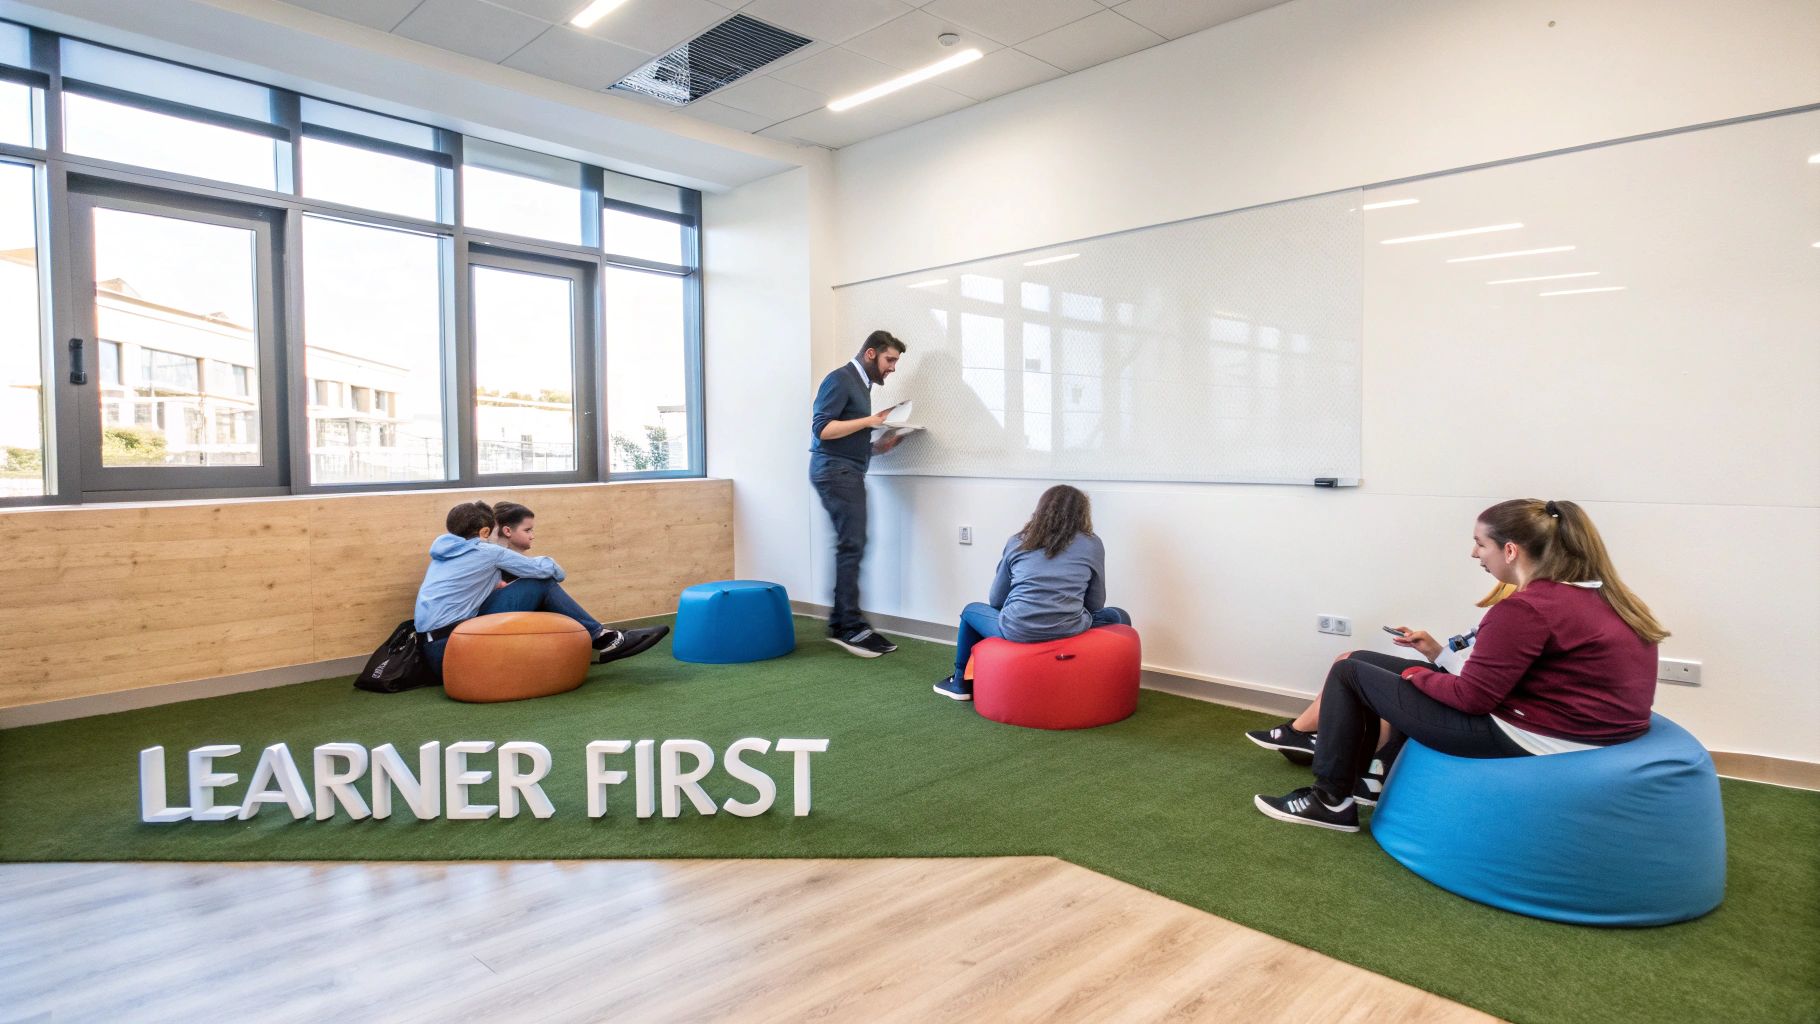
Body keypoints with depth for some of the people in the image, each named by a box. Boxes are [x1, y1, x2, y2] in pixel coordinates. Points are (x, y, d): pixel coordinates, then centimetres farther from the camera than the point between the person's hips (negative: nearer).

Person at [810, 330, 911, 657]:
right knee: (852, 545, -12)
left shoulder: (861, 384, 22)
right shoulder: (840, 379, -6)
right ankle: (852, 627, -11)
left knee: (850, 547, 5)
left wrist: (880, 446, 6)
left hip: (848, 472, 9)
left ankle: (840, 624, 9)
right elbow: (822, 429, -16)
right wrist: (869, 421, -14)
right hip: (835, 470, -9)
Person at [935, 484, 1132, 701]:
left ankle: (960, 683, 46)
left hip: (1016, 631, 1)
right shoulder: (1092, 545, 10)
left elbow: (995, 600, 17)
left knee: (971, 610, 34)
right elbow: (1095, 605, 14)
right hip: (1069, 632, -1)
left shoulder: (1017, 542, 13)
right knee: (1119, 617, 29)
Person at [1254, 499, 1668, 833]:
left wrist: (1416, 673, 1)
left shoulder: (1525, 609, -21)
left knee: (1350, 674, -1)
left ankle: (1331, 800, 11)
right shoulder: (1599, 594, 7)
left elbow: (1472, 697, -18)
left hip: (1533, 738, -10)